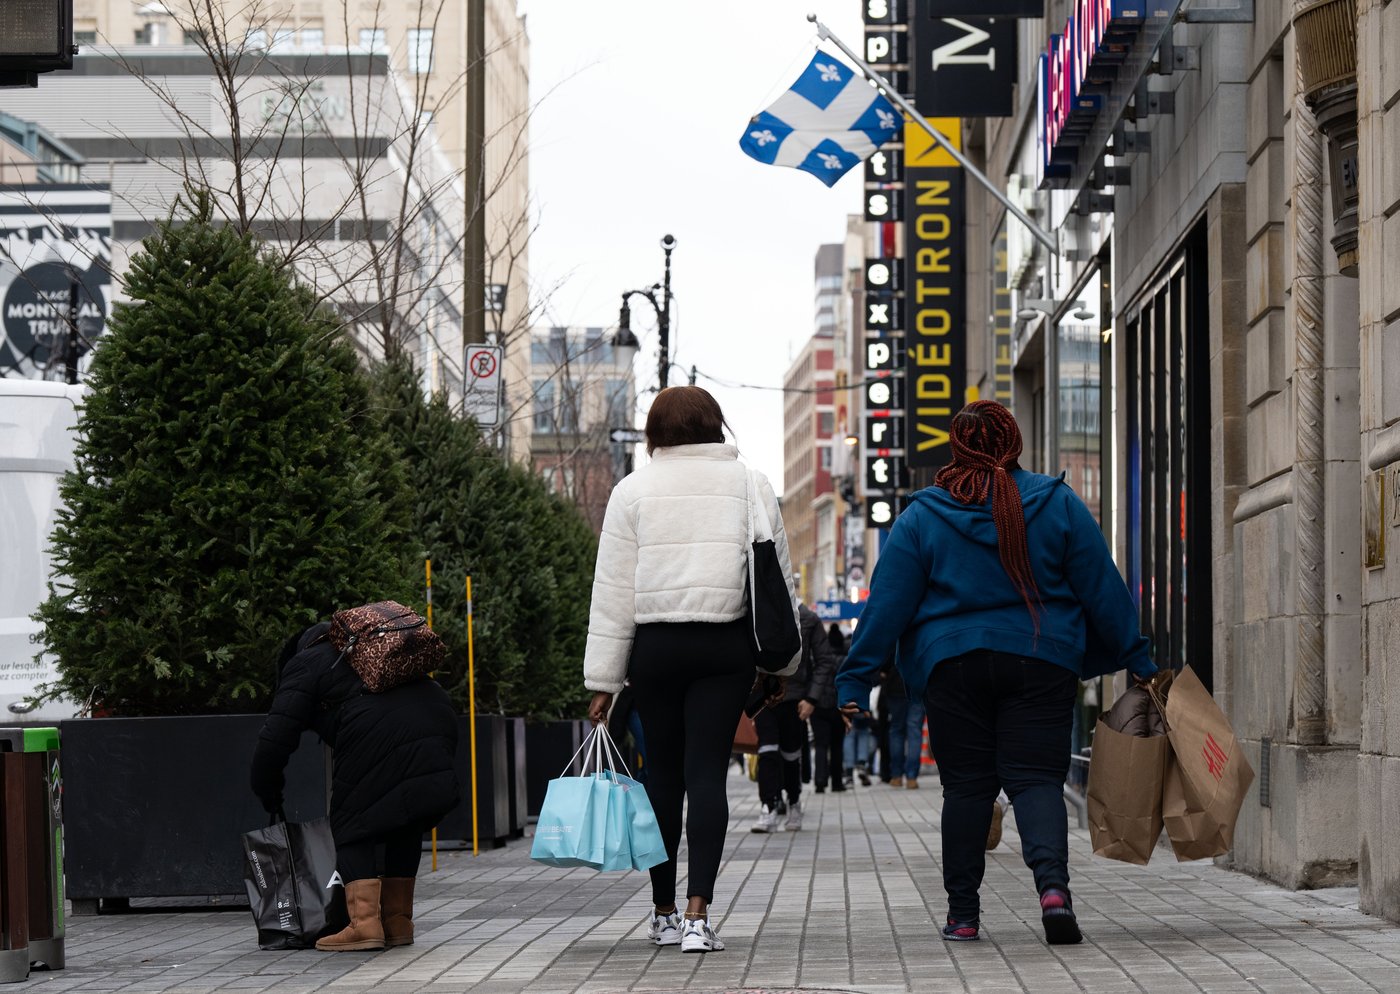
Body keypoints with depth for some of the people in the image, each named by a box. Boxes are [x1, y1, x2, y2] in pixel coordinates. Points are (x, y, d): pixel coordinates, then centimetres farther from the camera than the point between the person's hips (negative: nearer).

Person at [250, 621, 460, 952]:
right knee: (404, 824, 19)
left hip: (380, 735, -6)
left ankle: (364, 922, -6)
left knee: (353, 825, 5)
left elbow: (276, 737, 8)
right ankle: (398, 922, 21)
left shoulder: (305, 664, 17)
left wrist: (267, 793, 21)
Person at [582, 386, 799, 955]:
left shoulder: (633, 490, 3)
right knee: (707, 773, -3)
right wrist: (782, 662, 17)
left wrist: (604, 680, 4)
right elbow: (779, 576, 8)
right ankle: (698, 914, -14)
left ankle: (663, 913, 16)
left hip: (655, 646, 0)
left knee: (662, 774, 10)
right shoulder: (750, 485, 6)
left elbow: (613, 592, 1)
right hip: (727, 648, 0)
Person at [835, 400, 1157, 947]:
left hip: (952, 666, 0)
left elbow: (887, 604, -1)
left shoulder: (921, 517, 1)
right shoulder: (1058, 504, 2)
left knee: (967, 784, 8)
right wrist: (1136, 660, 11)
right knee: (1036, 778, 0)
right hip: (1043, 665, 0)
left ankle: (962, 913, 10)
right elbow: (1103, 590, 4)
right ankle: (1052, 882, -25)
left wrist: (855, 680, 3)